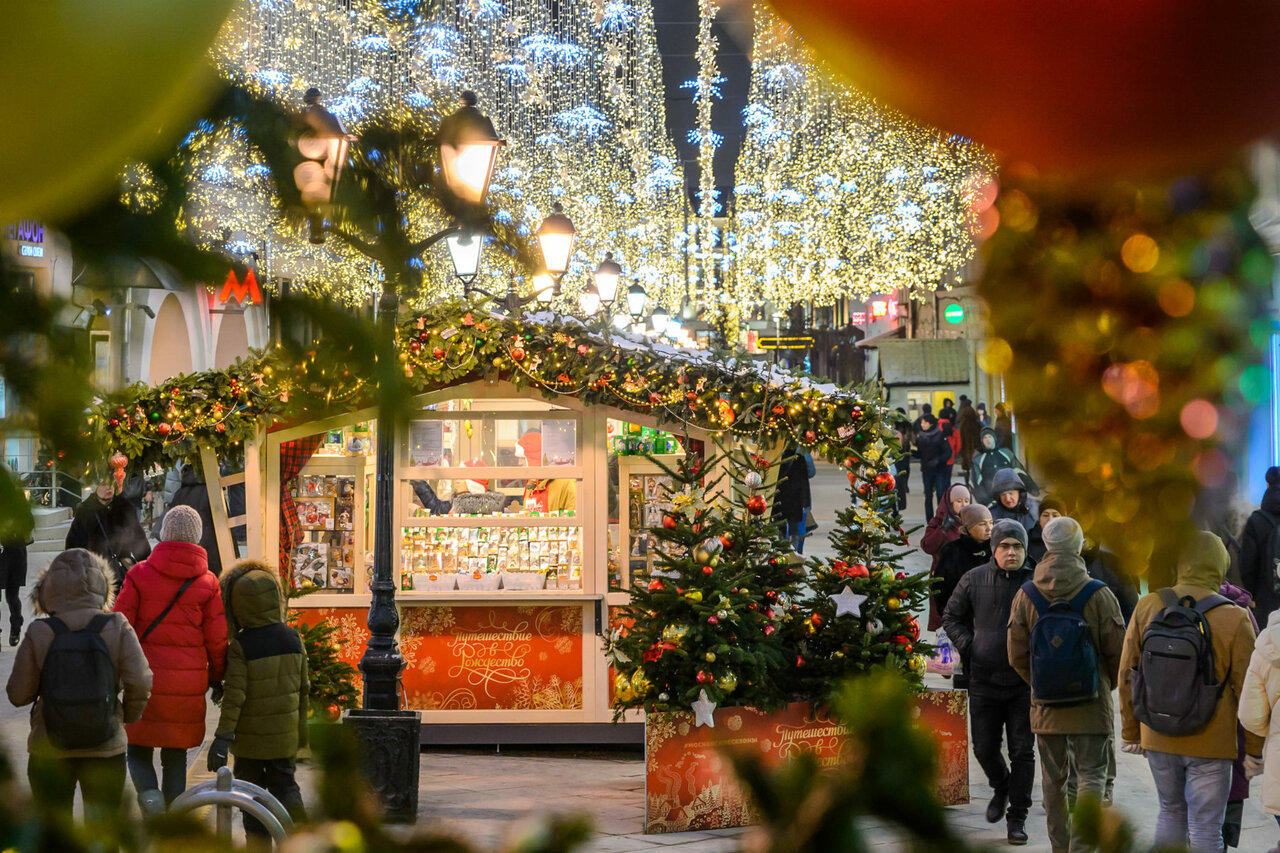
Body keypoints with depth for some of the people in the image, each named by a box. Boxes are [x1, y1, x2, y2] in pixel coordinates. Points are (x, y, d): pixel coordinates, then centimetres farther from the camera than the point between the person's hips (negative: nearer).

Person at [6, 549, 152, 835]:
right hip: (105, 747, 0)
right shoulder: (117, 628, -9)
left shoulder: (38, 633, -10)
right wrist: (129, 714, 6)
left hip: (50, 750, 0)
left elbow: (18, 694, -6)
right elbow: (140, 682, -13)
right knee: (102, 833, 13)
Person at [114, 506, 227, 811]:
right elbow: (217, 639, 1)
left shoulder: (140, 574, -4)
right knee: (175, 757, 13)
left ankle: (148, 795, -16)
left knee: (138, 751, 11)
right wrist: (217, 677, 14)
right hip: (188, 683, 1)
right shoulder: (208, 583, -1)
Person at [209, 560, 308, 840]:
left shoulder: (240, 646, -16)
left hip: (251, 737, -4)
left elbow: (235, 695, -19)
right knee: (284, 783, 13)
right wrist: (301, 727, 20)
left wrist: (223, 736, -16)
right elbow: (303, 686, 8)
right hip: (285, 732, 4)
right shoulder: (293, 639, 0)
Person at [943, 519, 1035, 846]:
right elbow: (951, 617, 11)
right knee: (984, 749, 9)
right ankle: (1001, 788, 39)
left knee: (1022, 752, -1)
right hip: (984, 681, 1)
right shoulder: (975, 580, 1)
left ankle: (1017, 818, 8)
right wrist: (967, 647, -2)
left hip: (1024, 684, -1)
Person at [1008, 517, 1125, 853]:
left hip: (1045, 708, 3)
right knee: (1091, 775, 1)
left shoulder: (1026, 596, -3)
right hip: (1091, 705, -3)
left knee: (1053, 779, 14)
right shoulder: (1099, 595, -11)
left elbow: (1017, 656, 2)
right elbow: (1117, 653, -6)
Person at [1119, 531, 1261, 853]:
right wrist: (1255, 748, 2)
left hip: (1159, 739, 3)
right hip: (1210, 742, -3)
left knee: (1170, 813, 20)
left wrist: (1130, 730, 14)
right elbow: (1247, 690, -9)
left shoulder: (1148, 607, -3)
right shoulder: (1233, 618, -12)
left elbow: (1127, 675, 3)